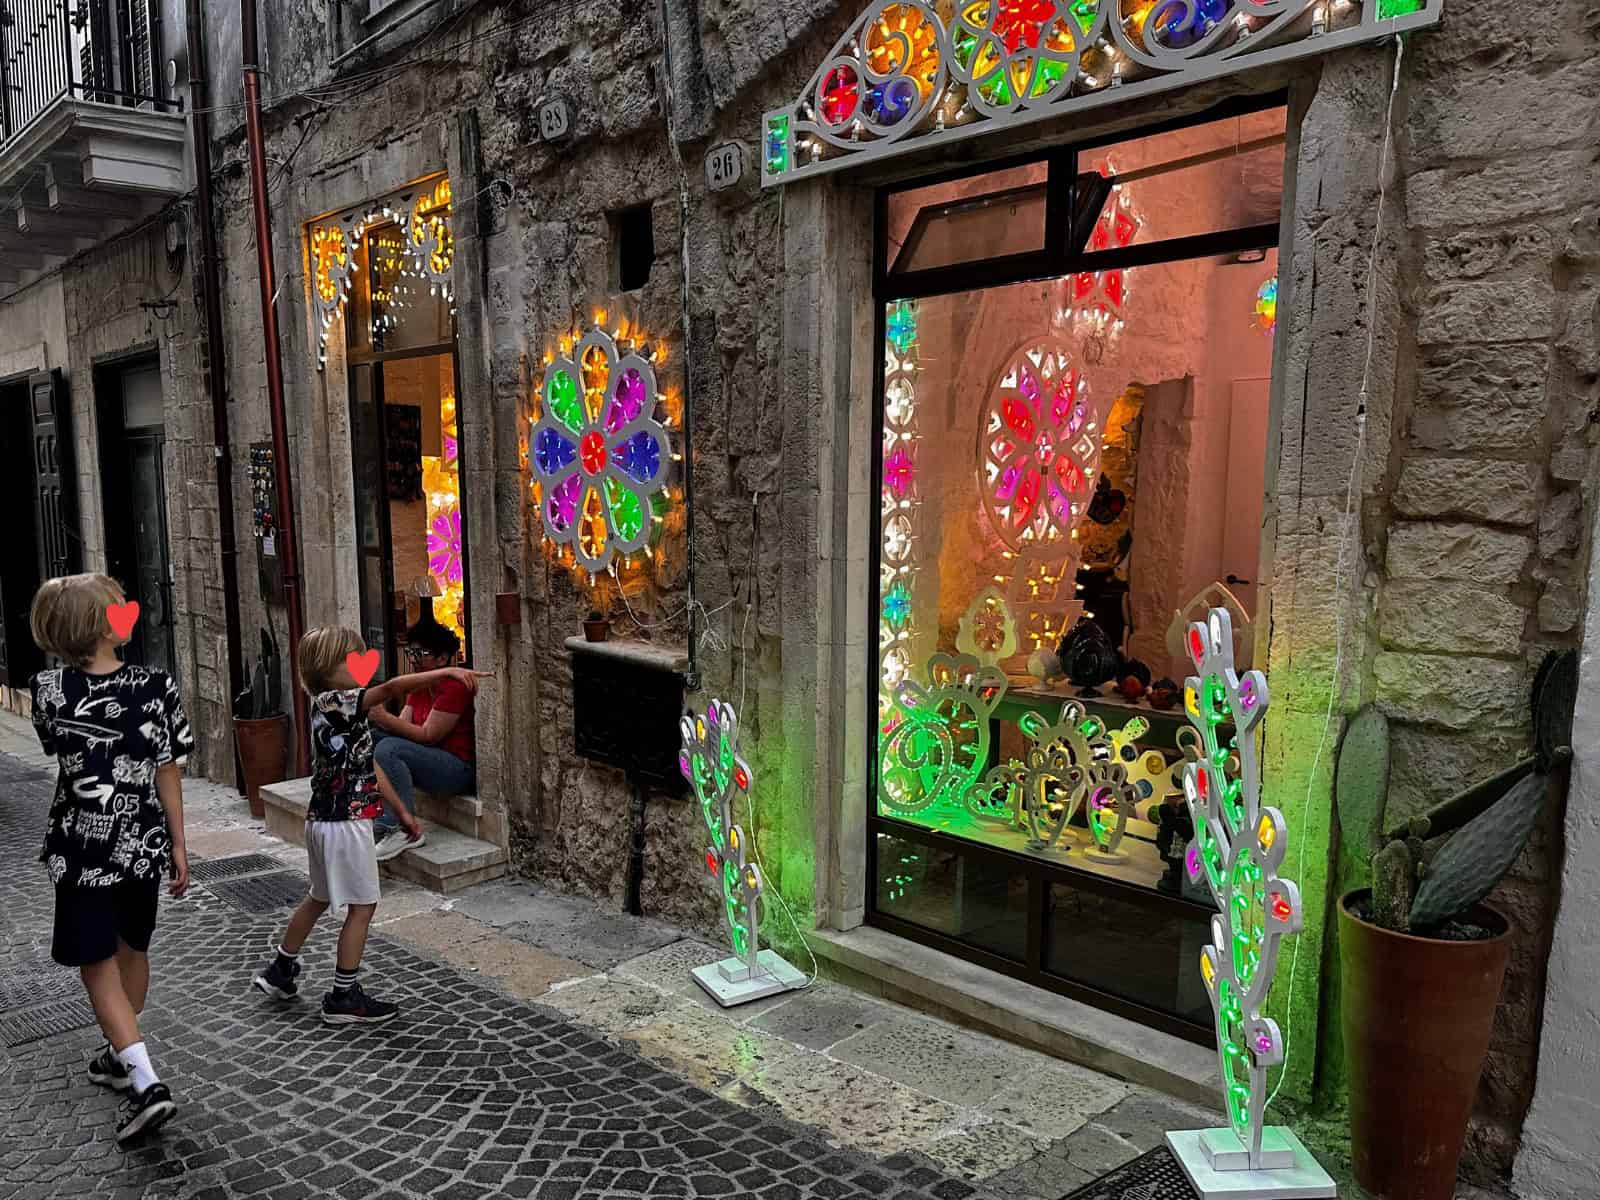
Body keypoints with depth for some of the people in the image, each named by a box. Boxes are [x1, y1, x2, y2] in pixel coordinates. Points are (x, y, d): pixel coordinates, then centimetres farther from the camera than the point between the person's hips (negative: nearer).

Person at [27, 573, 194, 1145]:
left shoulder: (49, 689, -12)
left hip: (83, 847, -2)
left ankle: (146, 1082, -4)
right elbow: (167, 773, -7)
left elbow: (58, 747, 8)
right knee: (132, 951, 21)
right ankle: (122, 1056, 39)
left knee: (98, 965, 6)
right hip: (142, 843, 2)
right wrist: (178, 845, 2)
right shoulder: (156, 686, -13)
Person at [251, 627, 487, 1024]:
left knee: (320, 898, 25)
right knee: (362, 906, 1)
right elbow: (392, 688, -33)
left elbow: (365, 764, 15)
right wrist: (448, 672, -40)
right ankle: (343, 998, 9)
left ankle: (280, 972, 40)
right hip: (345, 823, -10)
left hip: (324, 820, 10)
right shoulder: (334, 702, -18)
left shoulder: (328, 707, 10)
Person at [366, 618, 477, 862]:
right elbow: (402, 727, 3)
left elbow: (427, 736, -19)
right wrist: (375, 715, -14)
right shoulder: (419, 688, 13)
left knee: (388, 749, -26)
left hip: (460, 769, -10)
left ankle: (406, 830, -21)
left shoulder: (455, 687, -16)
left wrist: (383, 716, -23)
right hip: (429, 759, 10)